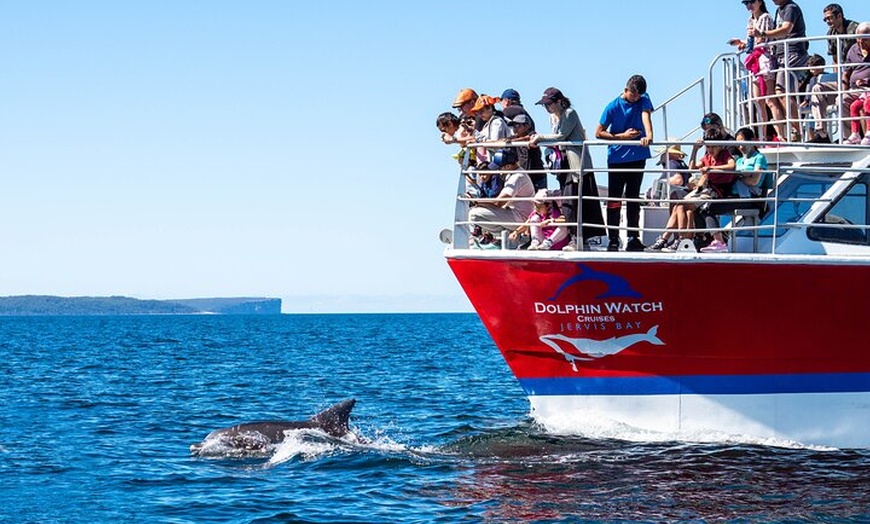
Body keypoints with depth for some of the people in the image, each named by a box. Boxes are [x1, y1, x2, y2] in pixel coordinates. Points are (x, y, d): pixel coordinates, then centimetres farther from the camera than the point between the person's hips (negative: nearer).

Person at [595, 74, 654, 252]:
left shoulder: (643, 101, 1)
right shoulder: (613, 107, -5)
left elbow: (646, 116, -18)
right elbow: (599, 133, -3)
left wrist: (648, 135, -37)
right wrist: (622, 136, -13)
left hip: (637, 157, 2)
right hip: (616, 158, -2)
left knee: (633, 198, 7)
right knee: (614, 200, -3)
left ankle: (633, 239, 10)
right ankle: (613, 240, -2)